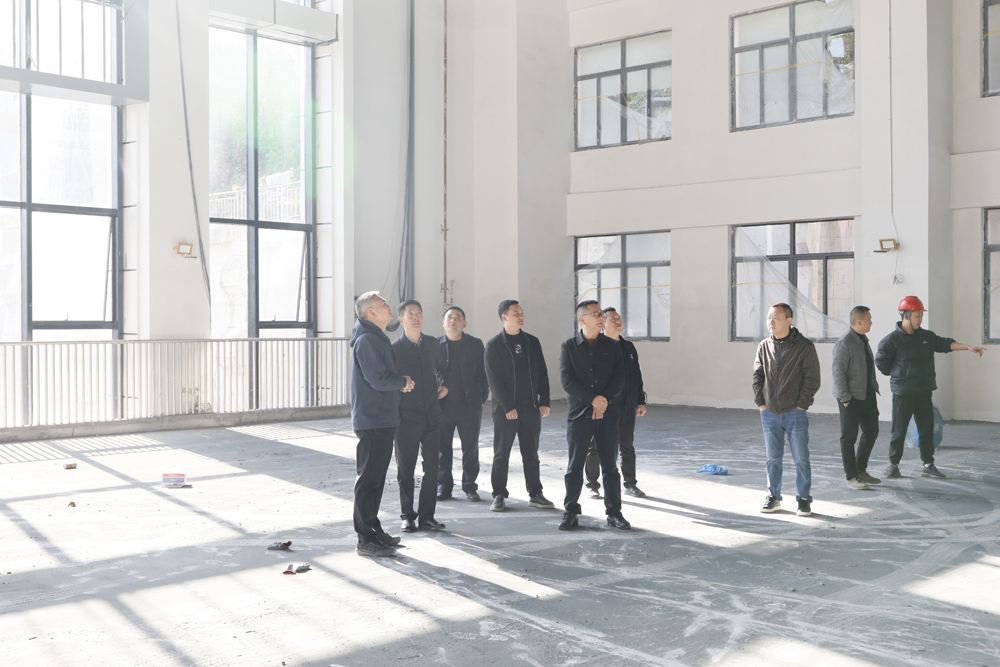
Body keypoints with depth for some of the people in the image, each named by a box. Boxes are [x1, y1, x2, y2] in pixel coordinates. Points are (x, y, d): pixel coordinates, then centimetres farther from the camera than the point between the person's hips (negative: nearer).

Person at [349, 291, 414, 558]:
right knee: (369, 480, -6)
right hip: (372, 421, -10)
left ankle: (373, 530, 25)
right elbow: (378, 379, -22)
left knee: (376, 478, 16)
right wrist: (403, 382, -6)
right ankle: (366, 540, -1)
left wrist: (400, 382, 3)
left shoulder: (378, 338, 18)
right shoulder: (367, 340, -15)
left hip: (382, 420, 10)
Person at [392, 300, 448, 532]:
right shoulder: (395, 348, -6)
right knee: (405, 469, 4)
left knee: (431, 467, 5)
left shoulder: (433, 344, 7)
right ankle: (407, 516, 16)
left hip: (432, 415, 4)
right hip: (407, 418, -4)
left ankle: (426, 516, 14)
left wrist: (444, 385, 8)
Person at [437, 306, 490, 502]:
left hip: (470, 406, 0)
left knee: (470, 449, 6)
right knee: (442, 449, 6)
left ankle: (470, 486, 16)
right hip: (442, 406, 0)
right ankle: (444, 486, 17)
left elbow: (483, 374, 7)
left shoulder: (476, 345, 4)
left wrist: (482, 398, 0)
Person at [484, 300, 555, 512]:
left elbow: (542, 373, 10)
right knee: (501, 455, 3)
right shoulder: (494, 345, -4)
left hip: (531, 407, 4)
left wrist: (544, 401, 1)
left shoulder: (532, 342, 9)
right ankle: (499, 496, 10)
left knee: (531, 454, 9)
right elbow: (494, 379, -8)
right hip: (505, 409, -4)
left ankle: (535, 494, 16)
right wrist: (508, 407, -14)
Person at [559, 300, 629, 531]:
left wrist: (605, 400, -12)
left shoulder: (612, 346, 8)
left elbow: (619, 378, 2)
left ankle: (614, 513, 12)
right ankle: (570, 513, 10)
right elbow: (567, 380, -7)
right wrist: (592, 399, -15)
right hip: (579, 414, -2)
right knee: (575, 466, 2)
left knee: (610, 466, 5)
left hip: (608, 415, 2)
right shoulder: (569, 347, 2)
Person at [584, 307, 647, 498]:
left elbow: (637, 375, 16)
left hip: (627, 406, 5)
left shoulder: (629, 347, 12)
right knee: (596, 447, 3)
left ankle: (630, 484, 20)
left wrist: (640, 401, 11)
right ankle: (593, 485, 14)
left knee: (627, 446, 10)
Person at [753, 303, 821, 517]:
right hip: (769, 413, 4)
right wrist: (760, 401, 3)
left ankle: (804, 499, 11)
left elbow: (812, 379, -6)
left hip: (795, 413, -4)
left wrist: (801, 405, -9)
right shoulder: (764, 346, 6)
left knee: (801, 459, 0)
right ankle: (773, 497, 22)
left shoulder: (804, 346, -6)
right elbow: (757, 376, 12)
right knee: (773, 458, 11)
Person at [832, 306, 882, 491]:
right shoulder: (844, 343, -16)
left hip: (867, 396, 9)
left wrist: (874, 389, 16)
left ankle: (861, 471, 27)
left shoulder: (863, 340, 13)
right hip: (851, 398, -9)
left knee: (871, 432, 14)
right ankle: (851, 477, 8)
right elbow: (838, 373, -19)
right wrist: (845, 398, -20)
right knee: (849, 437, 0)